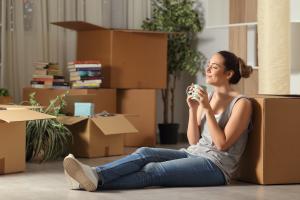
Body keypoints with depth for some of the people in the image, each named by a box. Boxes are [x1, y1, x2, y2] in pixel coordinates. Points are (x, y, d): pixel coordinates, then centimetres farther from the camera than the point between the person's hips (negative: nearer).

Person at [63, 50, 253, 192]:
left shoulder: (242, 103, -7)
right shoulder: (208, 97, 15)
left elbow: (222, 144, -13)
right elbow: (194, 140, 11)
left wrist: (208, 109, -17)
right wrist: (193, 109, -3)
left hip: (217, 165, -7)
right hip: (193, 153, 7)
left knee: (154, 171, -29)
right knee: (144, 153, -21)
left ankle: (97, 181, -46)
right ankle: (94, 174, -41)